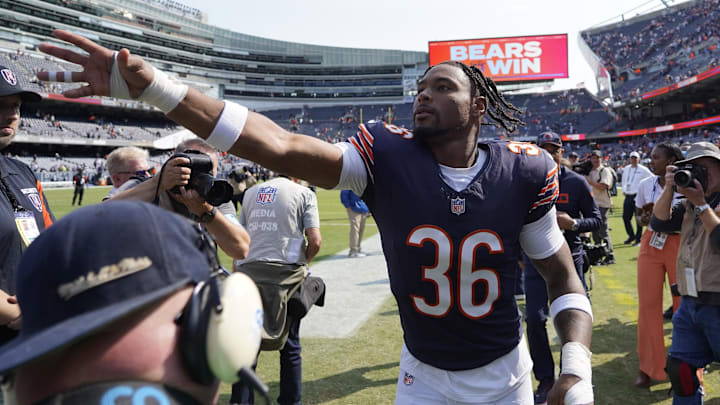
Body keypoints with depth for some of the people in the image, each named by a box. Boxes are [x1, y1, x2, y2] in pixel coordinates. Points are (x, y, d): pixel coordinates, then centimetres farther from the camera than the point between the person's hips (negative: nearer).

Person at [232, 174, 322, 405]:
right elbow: (315, 241, -7)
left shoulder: (250, 193, 15)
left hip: (248, 270, 3)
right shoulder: (304, 193, 3)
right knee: (290, 344, 10)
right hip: (286, 272, -3)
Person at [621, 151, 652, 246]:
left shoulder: (643, 169, -2)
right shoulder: (626, 169, 15)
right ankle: (631, 236, 23)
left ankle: (638, 239, 3)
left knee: (638, 218, -4)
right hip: (628, 196, 6)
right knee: (626, 217, 6)